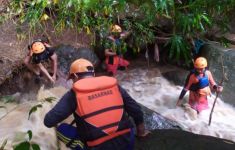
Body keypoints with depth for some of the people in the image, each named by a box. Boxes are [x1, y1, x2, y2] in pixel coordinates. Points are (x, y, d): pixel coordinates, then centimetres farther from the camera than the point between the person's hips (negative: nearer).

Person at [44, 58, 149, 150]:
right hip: (126, 140, 5)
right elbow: (135, 109, 10)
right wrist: (141, 130, 24)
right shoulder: (113, 84, 8)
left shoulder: (74, 94, -2)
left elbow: (49, 121, -6)